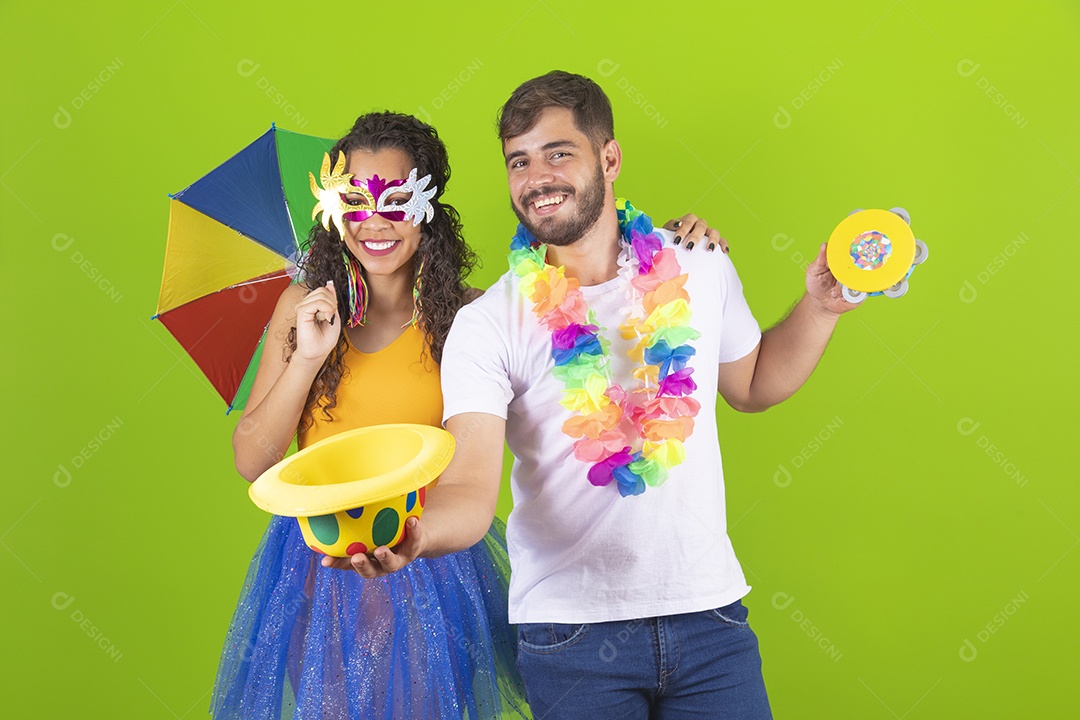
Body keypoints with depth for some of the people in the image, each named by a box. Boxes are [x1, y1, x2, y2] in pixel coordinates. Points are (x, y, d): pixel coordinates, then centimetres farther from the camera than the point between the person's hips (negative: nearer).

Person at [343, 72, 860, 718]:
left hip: (709, 609, 3)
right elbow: (471, 491, -20)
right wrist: (414, 533, -41)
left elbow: (751, 385, 20)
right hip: (571, 629, -2)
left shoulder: (698, 270, 2)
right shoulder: (486, 326, -10)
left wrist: (820, 307, 6)